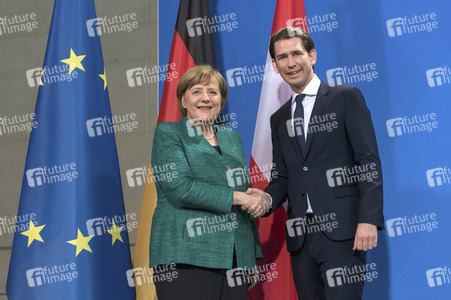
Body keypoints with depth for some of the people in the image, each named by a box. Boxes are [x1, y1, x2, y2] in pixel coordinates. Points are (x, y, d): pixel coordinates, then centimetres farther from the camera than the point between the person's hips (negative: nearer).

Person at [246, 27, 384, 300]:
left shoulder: (346, 98, 3)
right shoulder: (279, 119, 19)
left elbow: (369, 162, -5)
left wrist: (369, 219, -15)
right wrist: (267, 197, -2)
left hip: (341, 230, -5)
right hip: (301, 235, 5)